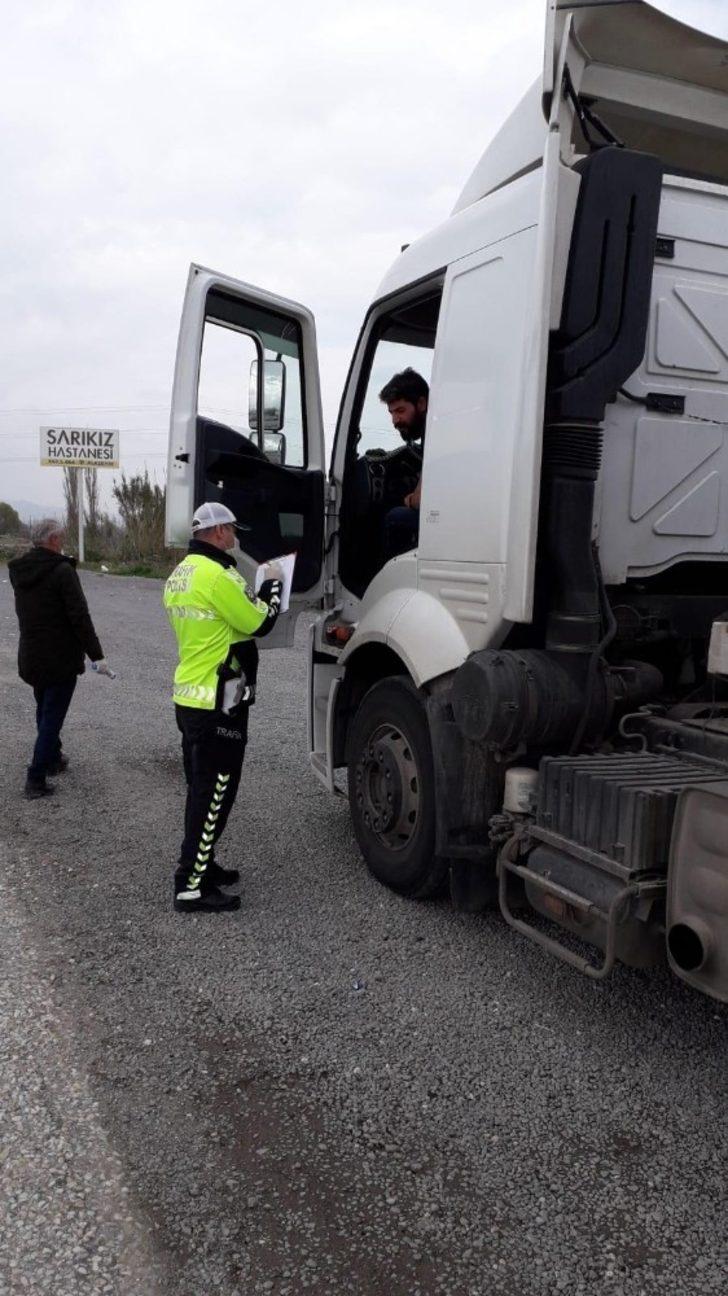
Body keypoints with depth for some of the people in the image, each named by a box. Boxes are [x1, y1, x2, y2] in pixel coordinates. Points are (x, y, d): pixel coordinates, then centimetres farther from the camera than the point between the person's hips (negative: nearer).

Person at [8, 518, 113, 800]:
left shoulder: (18, 570, 3)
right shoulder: (62, 570, -18)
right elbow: (80, 616, -21)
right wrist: (96, 654, -16)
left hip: (31, 657, 7)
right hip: (61, 659, -7)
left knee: (44, 711, 23)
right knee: (52, 716, 0)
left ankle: (53, 758, 39)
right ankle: (36, 779, -1)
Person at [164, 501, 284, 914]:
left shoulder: (181, 574, 11)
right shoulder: (217, 575, -19)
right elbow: (260, 623, -14)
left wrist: (254, 587, 12)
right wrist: (273, 583, 2)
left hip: (189, 698, 10)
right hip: (218, 703, -10)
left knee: (203, 788, 20)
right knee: (214, 792, -2)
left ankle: (199, 864, 32)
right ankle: (192, 887, 2)